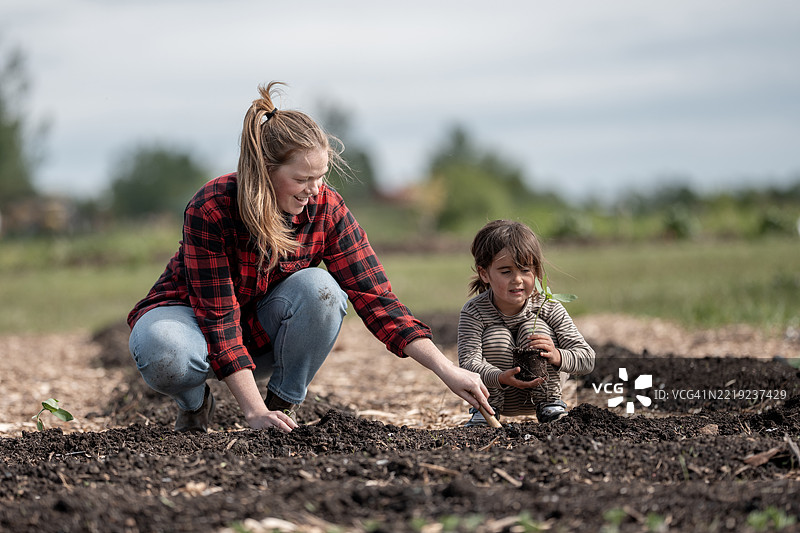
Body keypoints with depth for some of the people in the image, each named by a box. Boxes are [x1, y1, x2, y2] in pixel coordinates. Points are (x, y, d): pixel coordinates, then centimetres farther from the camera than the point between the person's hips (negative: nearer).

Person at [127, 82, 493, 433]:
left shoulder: (328, 210, -18)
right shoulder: (211, 210, -30)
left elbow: (374, 297, -19)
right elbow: (218, 317, -30)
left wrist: (447, 371, -29)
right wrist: (254, 412, -37)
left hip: (265, 331, 3)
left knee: (318, 288, -31)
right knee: (164, 353, -40)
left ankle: (284, 403, -10)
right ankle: (194, 403, -2)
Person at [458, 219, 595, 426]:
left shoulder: (549, 308, -19)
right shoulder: (474, 312, -22)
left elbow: (587, 358, -20)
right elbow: (468, 361, -34)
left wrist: (557, 357, -44)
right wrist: (501, 377, -56)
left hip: (536, 393, 1)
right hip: (496, 392, -1)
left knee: (534, 329, -21)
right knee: (496, 336, -25)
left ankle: (549, 403, -6)